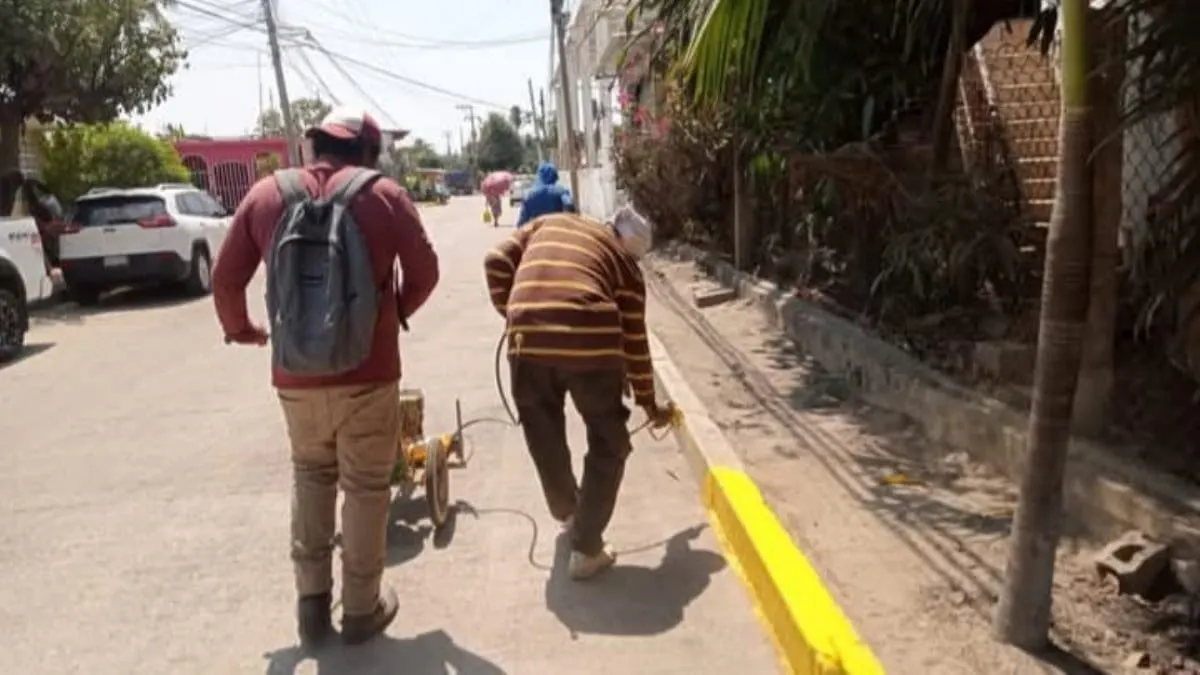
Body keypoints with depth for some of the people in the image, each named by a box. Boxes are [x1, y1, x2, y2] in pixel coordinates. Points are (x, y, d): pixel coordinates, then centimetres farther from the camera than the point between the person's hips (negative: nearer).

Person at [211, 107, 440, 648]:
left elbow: (225, 278, 4)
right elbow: (424, 272, 0)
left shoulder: (266, 193, 3)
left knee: (310, 476, 22)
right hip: (368, 373, -2)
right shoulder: (383, 193, -2)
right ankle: (361, 609, 21)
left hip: (294, 376, 3)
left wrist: (238, 329, 23)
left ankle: (312, 604, 25)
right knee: (365, 487, 11)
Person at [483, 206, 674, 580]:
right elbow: (634, 339, 21)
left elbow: (497, 263, 15)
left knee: (545, 440, 25)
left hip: (528, 340, 3)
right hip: (591, 341, -2)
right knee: (609, 446, 17)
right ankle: (586, 550, 20)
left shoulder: (548, 223, 27)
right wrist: (648, 403, 32)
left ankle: (568, 514, 47)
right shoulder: (624, 261, 20)